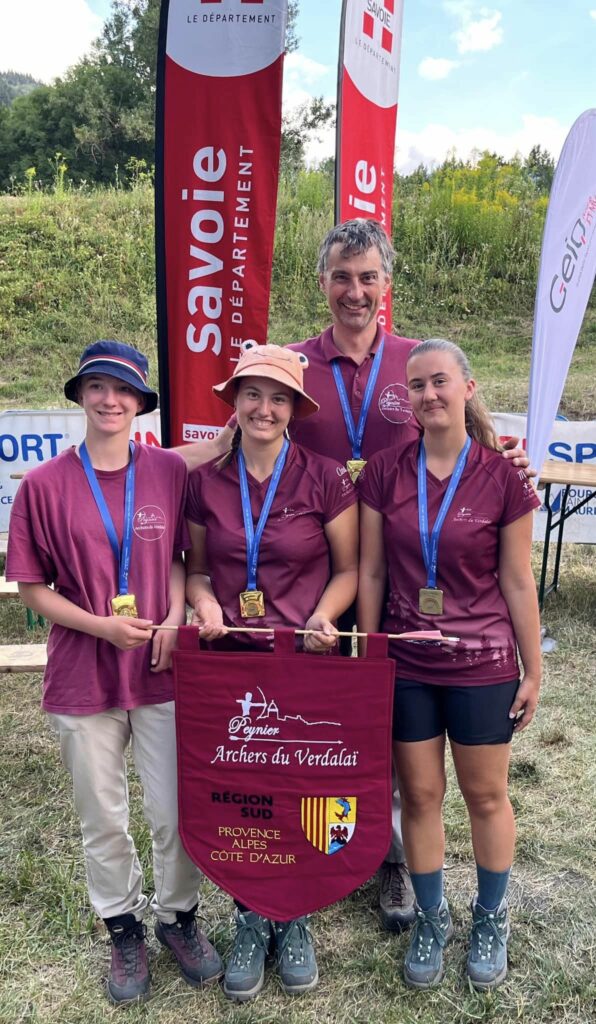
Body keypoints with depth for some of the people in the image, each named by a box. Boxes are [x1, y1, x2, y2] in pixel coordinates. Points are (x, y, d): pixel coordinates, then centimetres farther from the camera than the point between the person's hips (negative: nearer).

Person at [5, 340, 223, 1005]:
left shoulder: (170, 471, -3)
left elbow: (181, 558, 6)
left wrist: (173, 621, -10)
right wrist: (99, 625, -14)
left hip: (163, 671, 1)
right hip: (83, 677, 0)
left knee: (176, 812, 11)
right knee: (102, 819, 15)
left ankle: (177, 916, 38)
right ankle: (123, 929, 40)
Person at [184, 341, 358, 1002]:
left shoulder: (324, 478, -6)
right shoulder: (205, 480, 1)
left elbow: (349, 569, 0)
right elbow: (196, 567, 10)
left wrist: (324, 615, -17)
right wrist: (205, 601, -10)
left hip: (306, 660, -1)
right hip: (230, 659, 2)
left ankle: (294, 920, 37)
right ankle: (250, 920, 35)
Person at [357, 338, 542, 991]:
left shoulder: (501, 478, -10)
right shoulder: (384, 473, -5)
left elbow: (517, 583, -3)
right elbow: (370, 574, 0)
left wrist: (533, 671, 1)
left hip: (482, 666, -1)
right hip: (406, 666, 2)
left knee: (485, 795, 16)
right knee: (419, 795, 15)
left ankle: (491, 918, 41)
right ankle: (431, 918, 39)